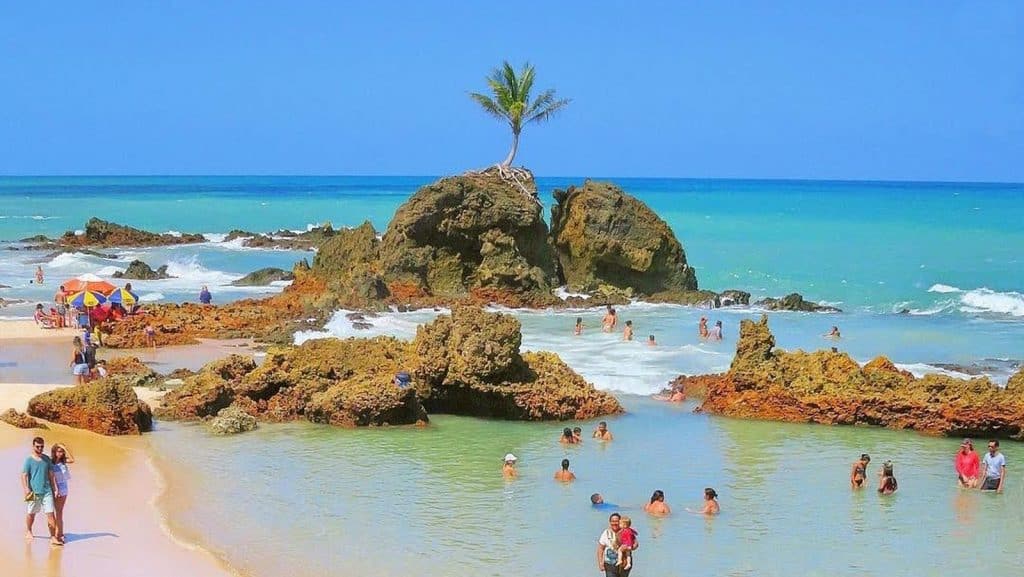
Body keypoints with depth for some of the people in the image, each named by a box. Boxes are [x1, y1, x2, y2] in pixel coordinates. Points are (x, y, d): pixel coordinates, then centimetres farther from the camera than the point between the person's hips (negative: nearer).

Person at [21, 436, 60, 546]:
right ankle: (28, 531, 37)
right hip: (34, 492, -2)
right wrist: (26, 489, -17)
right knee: (32, 513, 12)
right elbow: (24, 475, -7)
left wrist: (55, 488, 11)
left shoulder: (46, 458, 10)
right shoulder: (29, 460, -2)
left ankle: (53, 537, -8)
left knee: (51, 514, -6)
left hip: (47, 491, 2)